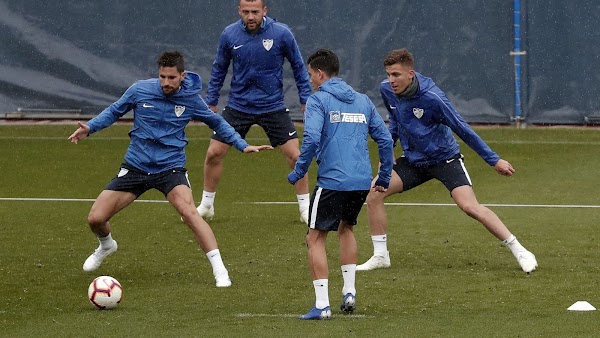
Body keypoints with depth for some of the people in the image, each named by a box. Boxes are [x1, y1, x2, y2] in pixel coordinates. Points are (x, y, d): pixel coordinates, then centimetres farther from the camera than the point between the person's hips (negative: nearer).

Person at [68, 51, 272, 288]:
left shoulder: (191, 99, -6)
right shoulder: (140, 90, -7)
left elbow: (217, 123, 12)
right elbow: (114, 111, 9)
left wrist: (243, 145, 5)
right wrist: (89, 128, -6)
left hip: (170, 168, -2)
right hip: (135, 167, 2)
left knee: (188, 211, -30)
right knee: (96, 219, -3)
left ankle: (219, 270, -23)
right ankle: (106, 246, 35)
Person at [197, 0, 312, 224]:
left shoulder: (281, 34, -12)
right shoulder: (229, 35, -7)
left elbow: (298, 66, 1)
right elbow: (219, 69, 8)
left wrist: (306, 99, -1)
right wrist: (211, 102, 10)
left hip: (273, 107, -2)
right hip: (238, 105, 2)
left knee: (294, 156, -7)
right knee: (213, 153, -1)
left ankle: (306, 209, 9)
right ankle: (206, 206, 18)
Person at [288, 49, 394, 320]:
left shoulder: (318, 100, -2)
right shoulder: (363, 101, 16)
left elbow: (311, 138, -17)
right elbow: (385, 139, 15)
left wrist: (298, 172, -7)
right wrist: (384, 177, 22)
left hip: (332, 180, -6)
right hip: (362, 182, 6)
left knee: (316, 238, 1)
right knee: (345, 228, 28)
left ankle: (322, 305, -9)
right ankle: (349, 291, 20)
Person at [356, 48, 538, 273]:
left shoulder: (431, 98, -27)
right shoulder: (387, 91, -8)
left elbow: (462, 129, -20)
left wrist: (493, 160, -16)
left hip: (444, 159, -6)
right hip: (412, 160, 6)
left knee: (470, 206, -20)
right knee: (374, 193, -8)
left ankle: (520, 252, -11)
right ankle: (380, 256, 5)